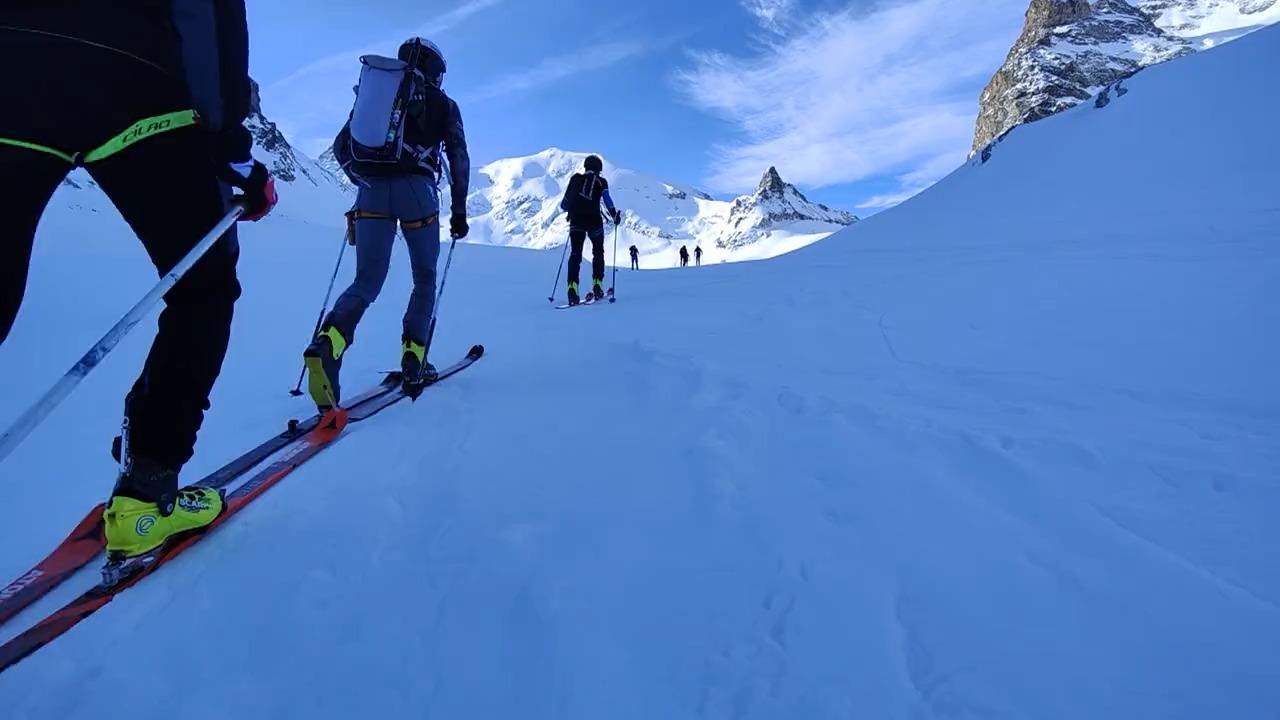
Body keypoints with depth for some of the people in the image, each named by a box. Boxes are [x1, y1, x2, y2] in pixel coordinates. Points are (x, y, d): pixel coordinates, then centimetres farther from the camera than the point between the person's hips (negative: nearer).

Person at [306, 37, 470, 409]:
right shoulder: (443, 104, 16)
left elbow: (342, 147, 17)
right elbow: (459, 159, 7)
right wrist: (459, 210, 11)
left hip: (372, 193, 3)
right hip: (417, 191, -3)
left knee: (366, 282, 3)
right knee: (425, 279, 11)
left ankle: (326, 345, -24)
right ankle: (413, 362, 5)